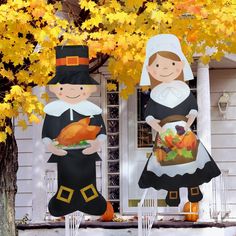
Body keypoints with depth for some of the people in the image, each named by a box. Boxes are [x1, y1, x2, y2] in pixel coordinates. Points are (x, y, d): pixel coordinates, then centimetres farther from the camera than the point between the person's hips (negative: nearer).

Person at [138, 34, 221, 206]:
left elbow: (194, 107, 4)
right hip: (166, 134, -1)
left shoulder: (185, 91, -2)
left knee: (191, 157, 7)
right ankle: (172, 191, 17)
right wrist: (157, 128, -15)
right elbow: (149, 115, -1)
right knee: (168, 160, 4)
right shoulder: (155, 95, -4)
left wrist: (190, 121, -12)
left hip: (185, 132, 1)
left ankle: (194, 187, 24)